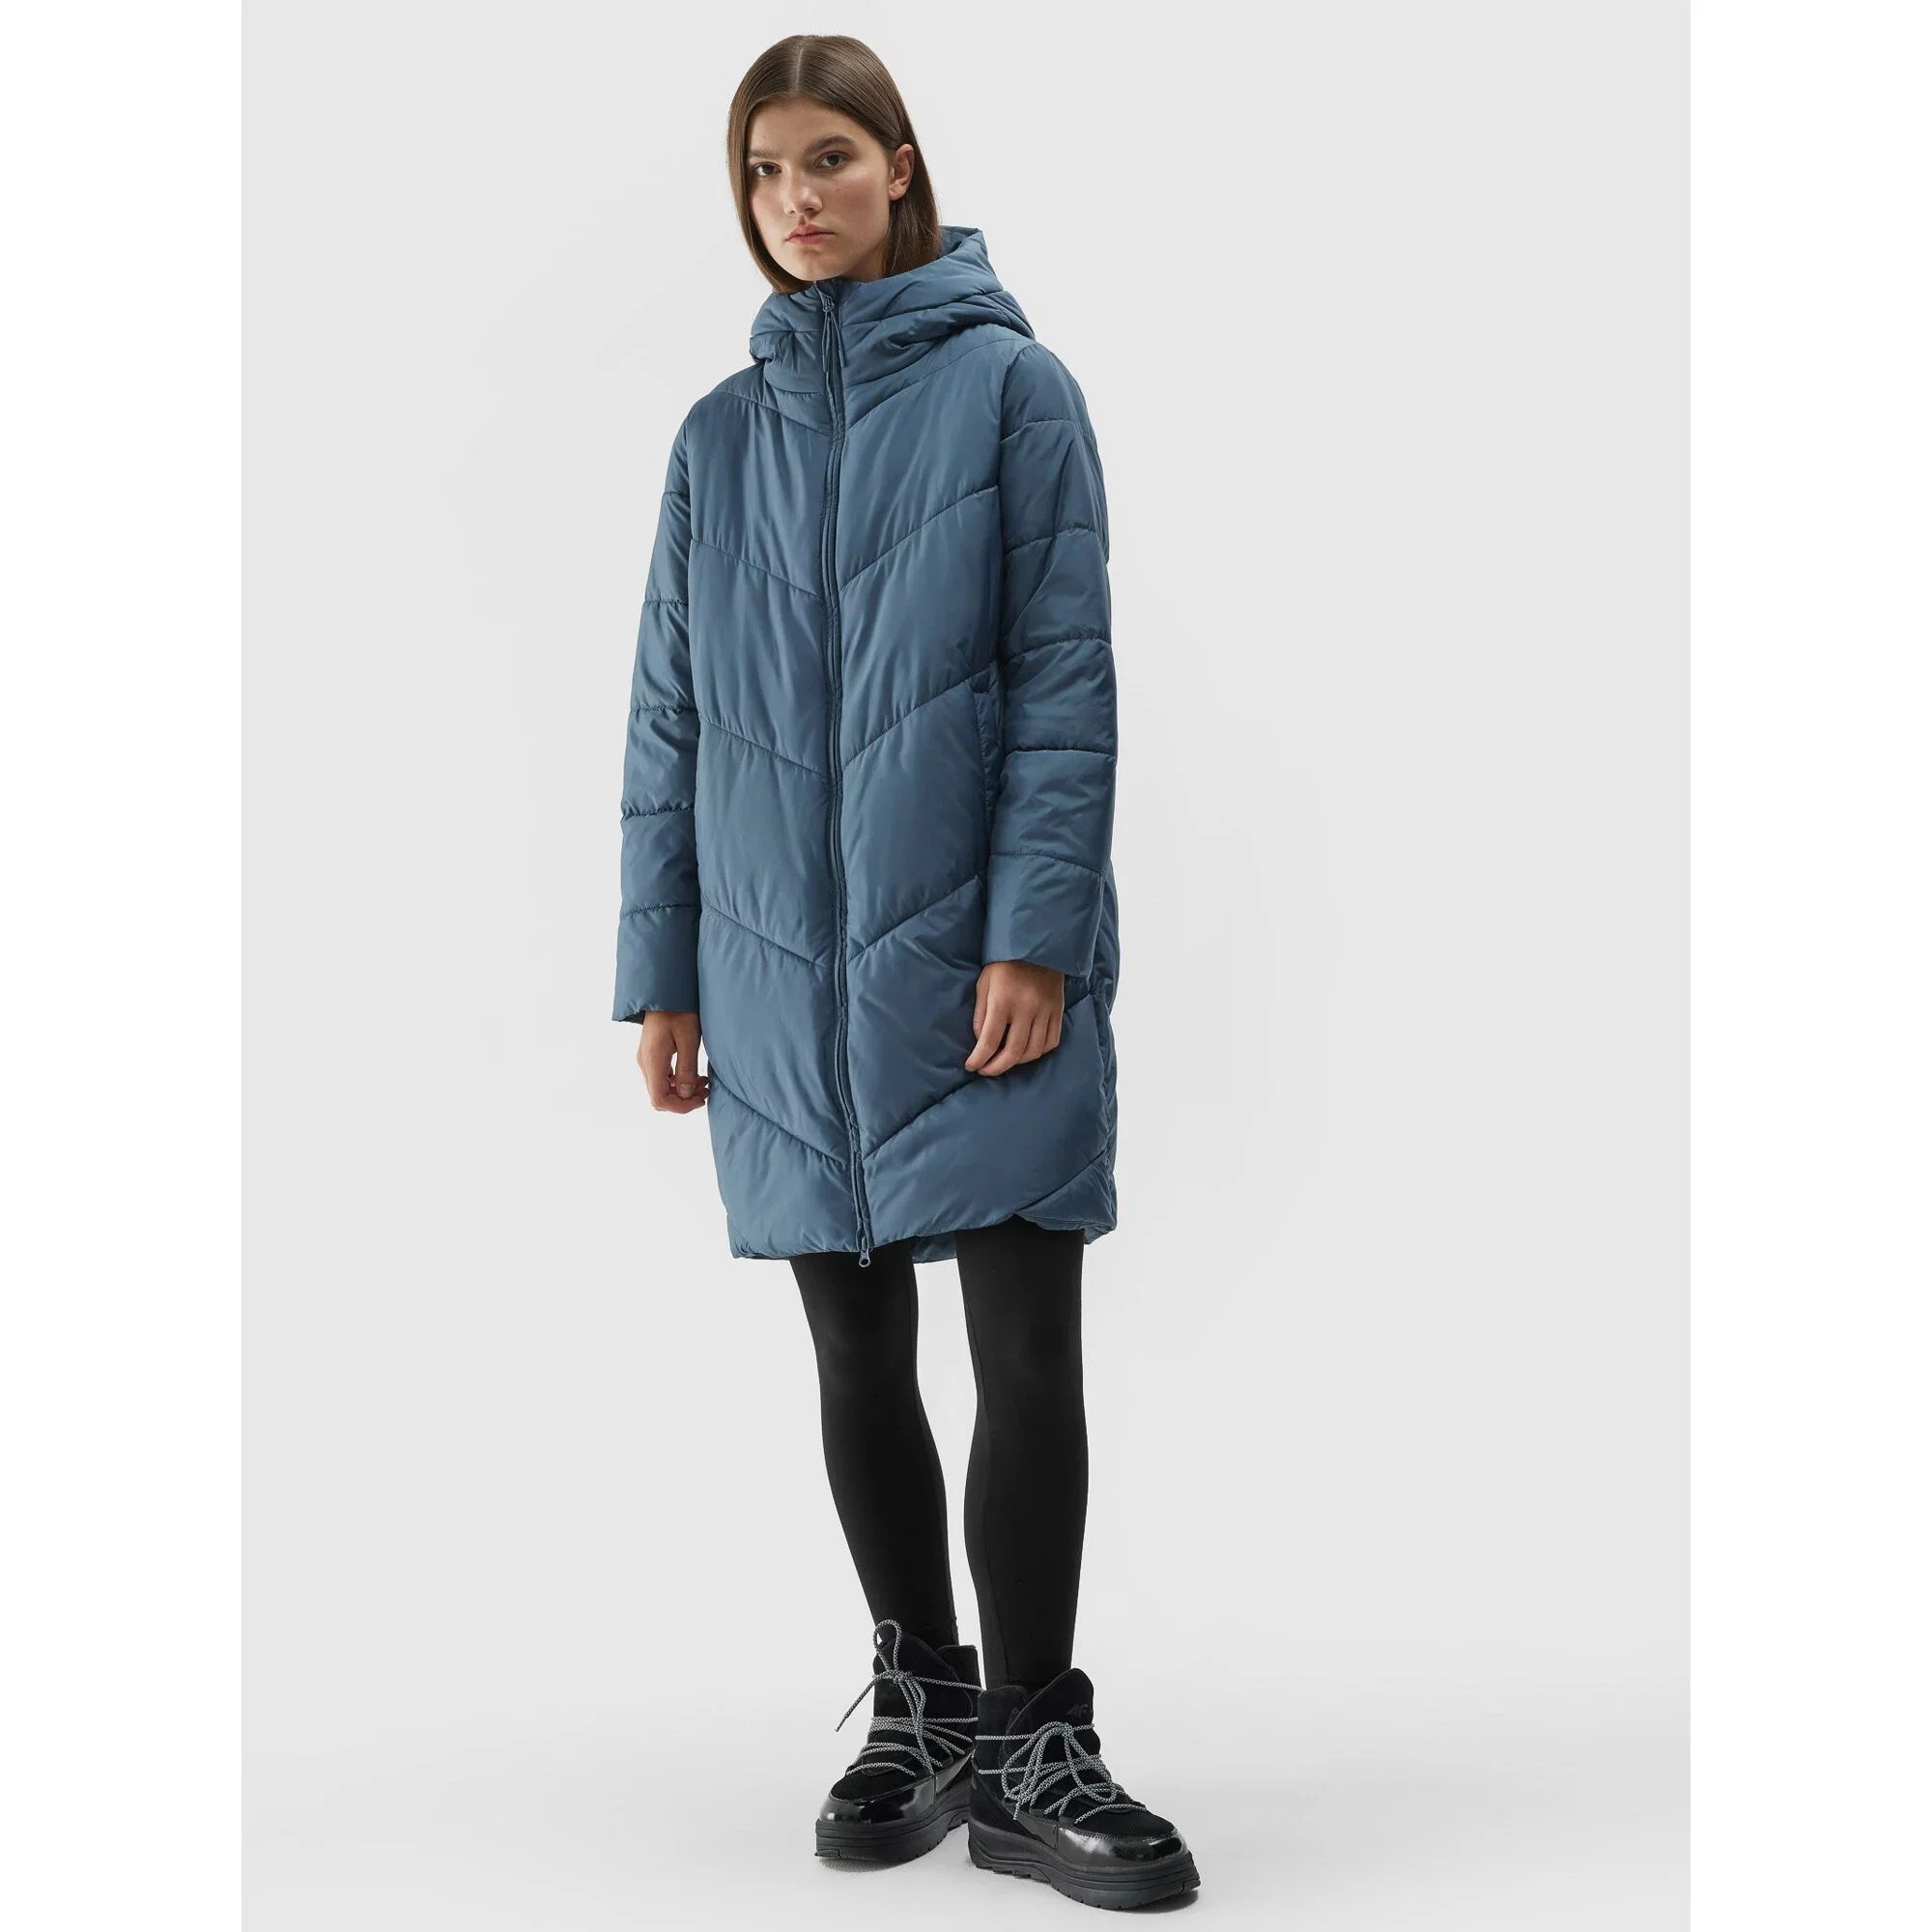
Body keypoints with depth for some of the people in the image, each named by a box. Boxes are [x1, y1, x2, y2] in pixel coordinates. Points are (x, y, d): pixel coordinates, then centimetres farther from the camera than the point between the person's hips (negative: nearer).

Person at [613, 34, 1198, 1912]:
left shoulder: (1008, 385, 0)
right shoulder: (723, 432, 12)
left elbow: (1066, 677, -5)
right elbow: (669, 715, 12)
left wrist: (1035, 932, -14)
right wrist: (661, 970, 8)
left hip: (973, 958, -4)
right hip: (783, 971, 4)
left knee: (1027, 1351, -4)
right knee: (857, 1351, 11)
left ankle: (1025, 1751, 8)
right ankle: (922, 1701, 27)